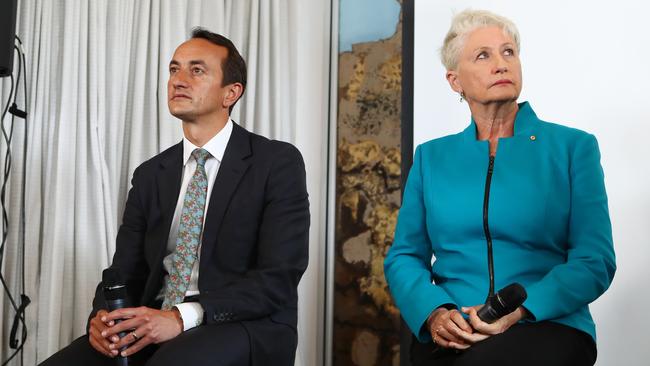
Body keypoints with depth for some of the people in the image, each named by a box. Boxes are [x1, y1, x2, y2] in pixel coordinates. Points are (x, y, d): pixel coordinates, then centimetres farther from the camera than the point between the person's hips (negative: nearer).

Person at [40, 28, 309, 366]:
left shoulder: (279, 162, -4)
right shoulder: (149, 175, 13)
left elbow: (280, 277, -13)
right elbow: (126, 271, 11)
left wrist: (184, 317, -24)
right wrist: (103, 317, -12)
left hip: (247, 329, -4)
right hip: (154, 331, 5)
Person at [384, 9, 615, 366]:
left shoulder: (574, 147, 4)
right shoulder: (431, 157, 11)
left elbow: (594, 260, -3)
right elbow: (403, 256, 9)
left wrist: (520, 310, -19)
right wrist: (434, 313, -12)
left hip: (547, 325, -1)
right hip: (449, 336, 2)